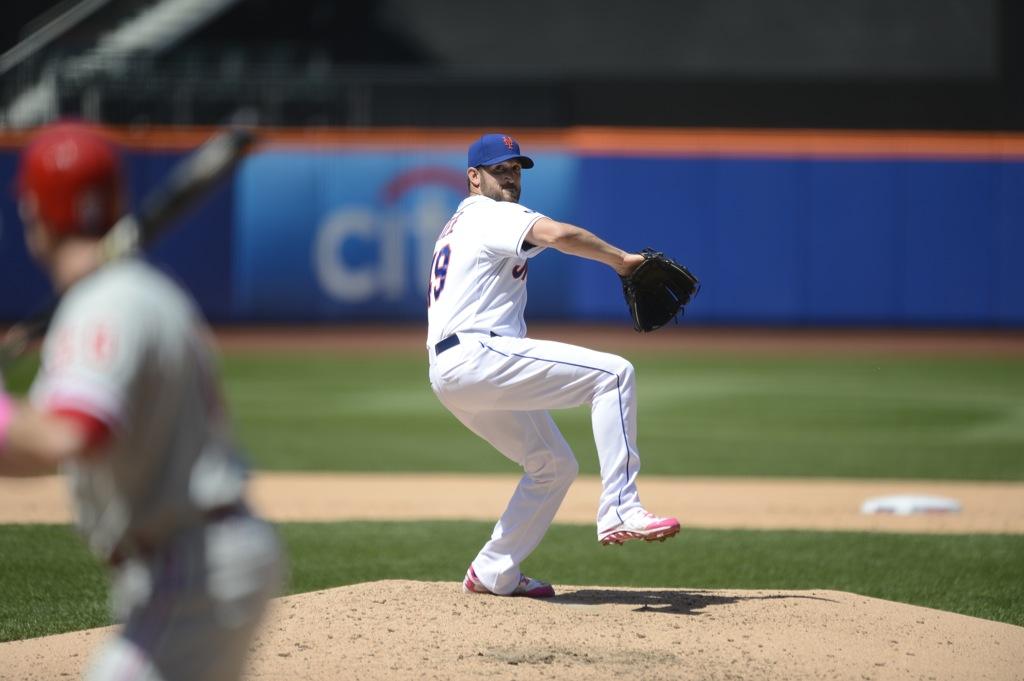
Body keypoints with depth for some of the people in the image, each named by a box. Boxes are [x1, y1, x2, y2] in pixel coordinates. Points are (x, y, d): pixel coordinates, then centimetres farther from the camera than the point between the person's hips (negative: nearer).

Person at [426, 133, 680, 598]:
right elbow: (559, 234, -22)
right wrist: (620, 260, -12)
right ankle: (619, 509, -27)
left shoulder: (456, 225, 28)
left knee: (555, 465, 21)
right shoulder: (493, 215, -4)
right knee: (613, 373, -18)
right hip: (477, 355, -10)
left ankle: (493, 574, 20)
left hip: (448, 375, 10)